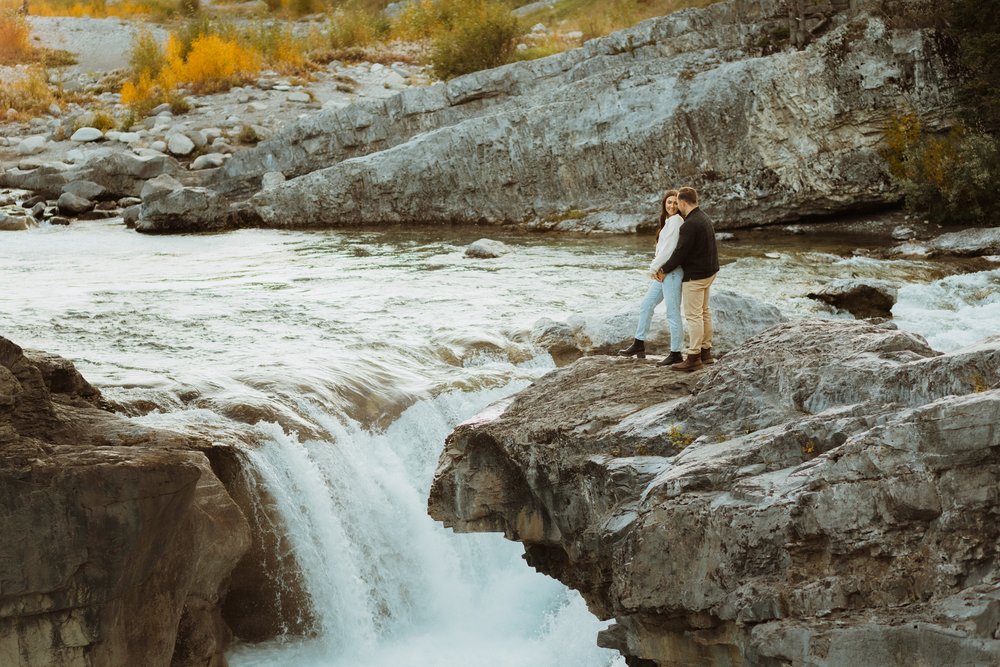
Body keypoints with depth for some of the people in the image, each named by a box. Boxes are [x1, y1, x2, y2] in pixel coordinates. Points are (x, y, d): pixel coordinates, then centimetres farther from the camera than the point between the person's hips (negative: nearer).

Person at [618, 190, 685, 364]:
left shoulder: (675, 220, -13)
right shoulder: (667, 221, 16)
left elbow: (669, 248, -19)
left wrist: (654, 268, -11)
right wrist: (656, 269, 2)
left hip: (672, 273, -10)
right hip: (663, 272, 10)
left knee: (672, 313, -4)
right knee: (646, 304, 17)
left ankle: (675, 353, 4)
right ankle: (639, 345, 26)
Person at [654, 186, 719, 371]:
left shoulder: (689, 225, -22)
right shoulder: (704, 219, 10)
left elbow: (680, 252, -21)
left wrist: (664, 269, -7)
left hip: (695, 275, -10)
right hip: (708, 271, 10)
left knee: (693, 315, -6)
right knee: (703, 311, 16)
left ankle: (694, 357, -4)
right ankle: (705, 352, 22)